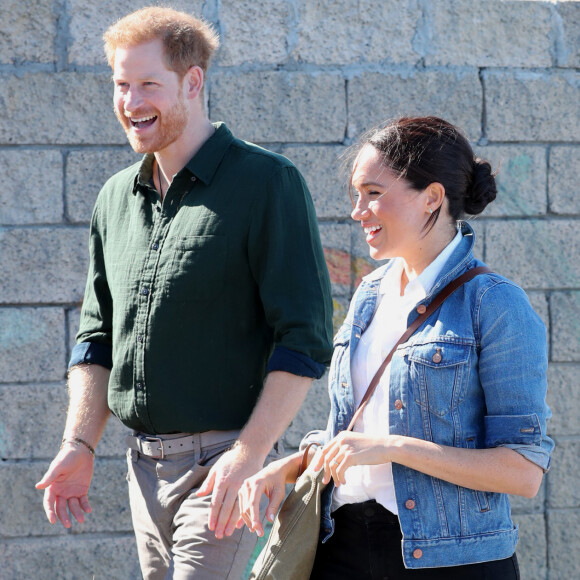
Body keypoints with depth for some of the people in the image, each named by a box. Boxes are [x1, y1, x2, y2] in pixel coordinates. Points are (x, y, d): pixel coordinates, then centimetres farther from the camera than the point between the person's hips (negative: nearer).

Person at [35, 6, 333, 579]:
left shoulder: (267, 183, -7)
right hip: (144, 463, 7)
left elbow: (305, 338, -12)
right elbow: (97, 334, 20)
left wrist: (249, 455, -19)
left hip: (221, 460, -7)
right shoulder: (116, 198, 13)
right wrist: (79, 444, 8)